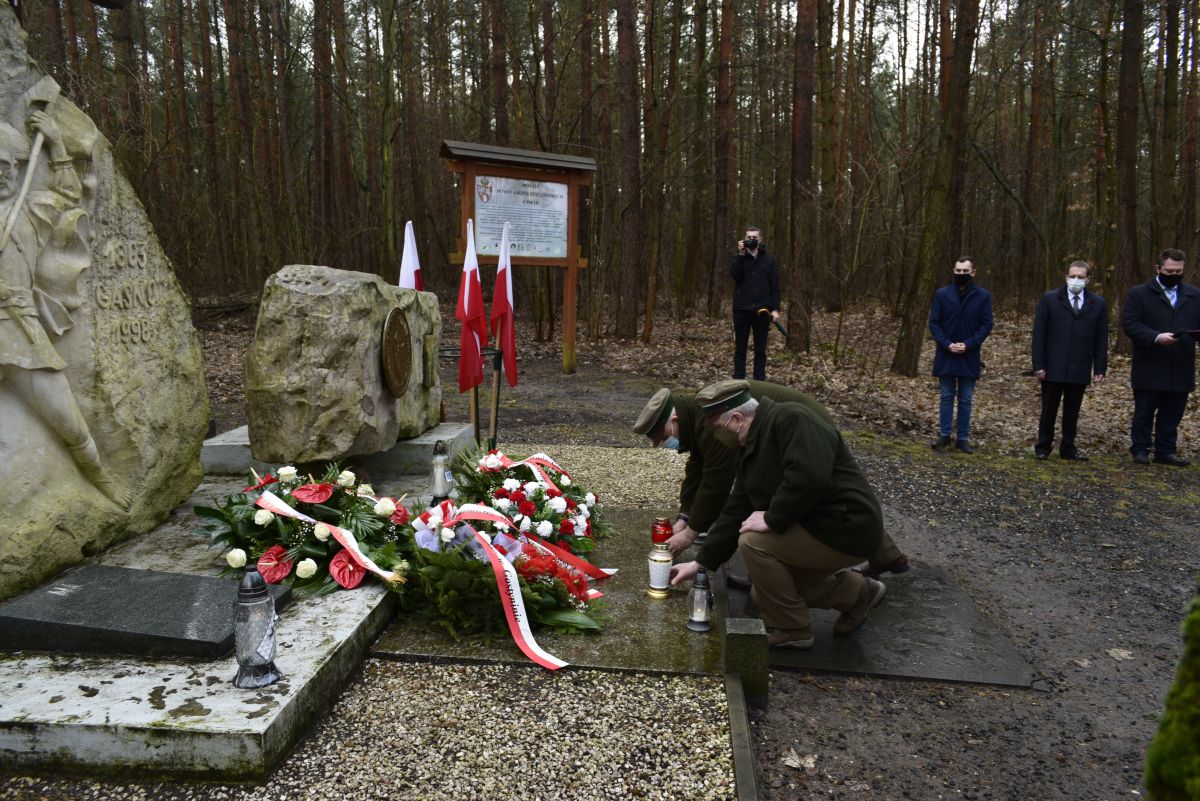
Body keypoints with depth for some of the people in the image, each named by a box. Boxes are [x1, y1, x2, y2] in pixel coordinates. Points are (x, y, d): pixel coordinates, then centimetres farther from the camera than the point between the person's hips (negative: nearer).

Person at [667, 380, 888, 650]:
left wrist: (772, 518, -22)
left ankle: (790, 630, -2)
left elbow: (809, 478, -35)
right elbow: (735, 513, 12)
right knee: (764, 593, 14)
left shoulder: (791, 419, -20)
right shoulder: (751, 450, 8)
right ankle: (856, 592, 24)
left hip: (846, 529, -10)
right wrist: (700, 563, 12)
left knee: (754, 542, -20)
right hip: (816, 526, 10)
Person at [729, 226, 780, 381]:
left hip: (762, 310, 0)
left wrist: (775, 309, -4)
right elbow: (735, 274, -13)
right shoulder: (738, 258, 9)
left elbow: (775, 286, 5)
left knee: (760, 349, 4)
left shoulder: (769, 259, 9)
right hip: (742, 309, 0)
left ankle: (759, 382, 8)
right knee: (740, 348, 3)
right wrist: (741, 254, -16)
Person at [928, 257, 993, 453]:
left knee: (966, 399, 7)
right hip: (946, 355, 0)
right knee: (947, 397, 7)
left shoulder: (983, 296, 0)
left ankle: (963, 437, 14)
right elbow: (934, 323, 0)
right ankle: (944, 435, 15)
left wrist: (968, 344, -14)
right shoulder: (941, 294, 0)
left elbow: (986, 325, -1)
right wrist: (947, 344, -13)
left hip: (969, 357, 0)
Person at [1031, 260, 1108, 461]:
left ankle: (1068, 448, 20)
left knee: (1072, 412, 10)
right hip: (1053, 367, -2)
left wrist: (1100, 368, 2)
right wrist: (1038, 365, -8)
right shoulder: (1049, 299, 0)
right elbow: (1039, 334, -3)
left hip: (1080, 369, 2)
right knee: (1049, 410, 6)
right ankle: (1043, 446, 17)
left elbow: (1101, 339, 6)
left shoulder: (1097, 304, 6)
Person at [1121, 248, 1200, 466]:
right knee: (1144, 413, 5)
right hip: (1149, 368, -4)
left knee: (1172, 414, 9)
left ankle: (1166, 450, 19)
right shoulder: (1139, 293, -1)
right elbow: (1129, 323, -10)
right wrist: (1156, 337, -22)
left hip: (1180, 369, 4)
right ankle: (1140, 449, 16)